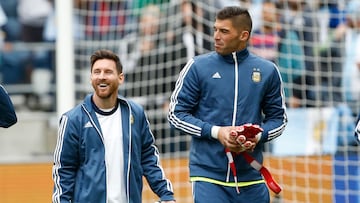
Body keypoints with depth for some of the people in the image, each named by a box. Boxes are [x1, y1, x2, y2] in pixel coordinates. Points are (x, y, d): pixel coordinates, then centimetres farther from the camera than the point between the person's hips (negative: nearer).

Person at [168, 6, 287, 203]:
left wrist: (257, 137, -7)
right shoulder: (198, 67, 1)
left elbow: (277, 118, 15)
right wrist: (215, 132, -11)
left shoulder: (267, 71, 7)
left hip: (251, 180, 2)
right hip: (208, 176, -2)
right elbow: (176, 114, 3)